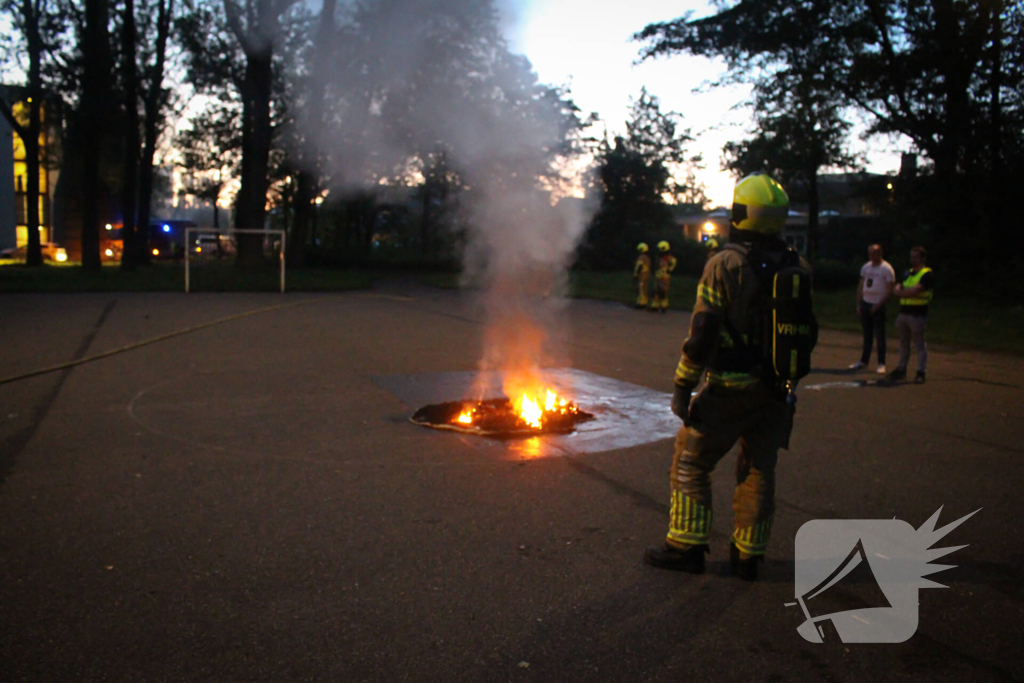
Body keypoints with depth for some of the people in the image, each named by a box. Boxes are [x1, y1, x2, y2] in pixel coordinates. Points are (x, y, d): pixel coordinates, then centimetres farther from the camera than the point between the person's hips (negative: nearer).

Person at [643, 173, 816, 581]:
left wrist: (682, 386, -10)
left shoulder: (724, 265, -12)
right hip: (777, 392, 6)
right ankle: (748, 555, 20)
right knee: (758, 471, 14)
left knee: (690, 463, 7)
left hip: (729, 388, -5)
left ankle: (687, 546, 10)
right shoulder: (798, 268, 6)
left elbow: (702, 333, -15)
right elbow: (807, 333, 11)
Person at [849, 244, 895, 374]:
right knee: (867, 335, 11)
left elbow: (889, 291, -11)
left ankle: (881, 364, 4)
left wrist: (878, 305, -16)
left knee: (880, 336, -2)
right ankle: (864, 361, 17)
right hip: (865, 303, 5)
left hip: (878, 306, -5)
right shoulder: (865, 267, 11)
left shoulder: (887, 269, -7)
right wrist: (858, 304, 8)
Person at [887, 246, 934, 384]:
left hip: (918, 314, -8)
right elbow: (896, 290, 10)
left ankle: (921, 372, 3)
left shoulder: (927, 274, -7)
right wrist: (909, 292, -9)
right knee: (903, 343, 14)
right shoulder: (908, 273, 18)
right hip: (903, 313, 8)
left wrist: (902, 291, -2)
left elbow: (915, 290, -19)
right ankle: (901, 369, 22)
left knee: (919, 344, -3)